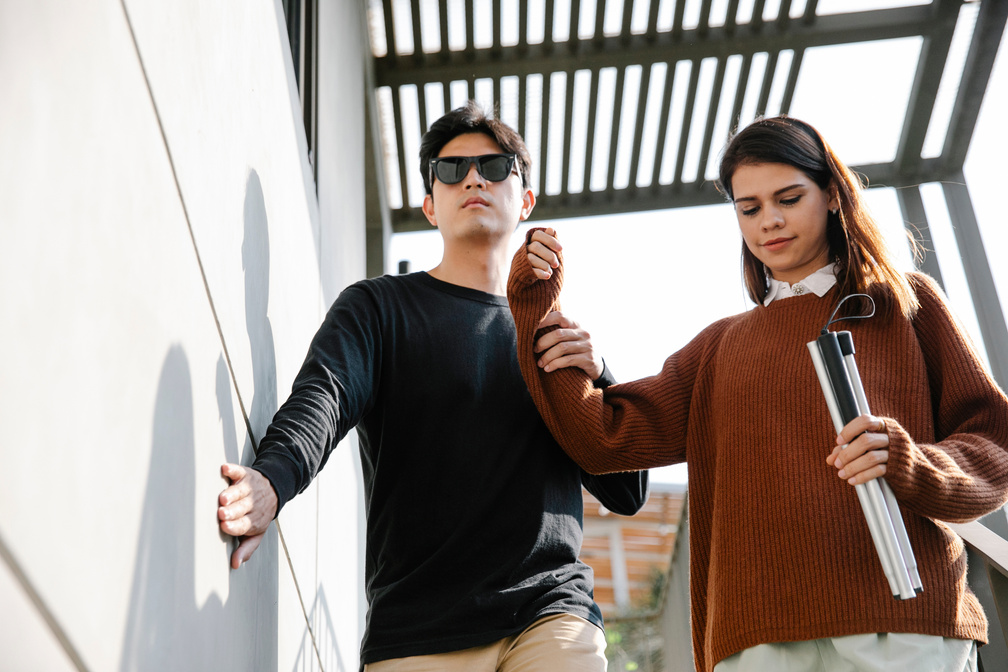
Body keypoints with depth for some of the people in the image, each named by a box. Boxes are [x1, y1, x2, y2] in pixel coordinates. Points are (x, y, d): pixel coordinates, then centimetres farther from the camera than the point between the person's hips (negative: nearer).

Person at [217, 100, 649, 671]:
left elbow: (627, 494, 13)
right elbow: (322, 397, -13)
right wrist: (271, 482, -35)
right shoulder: (378, 308, 8)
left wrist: (595, 381, -4)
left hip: (552, 611, 2)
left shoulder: (560, 331, 17)